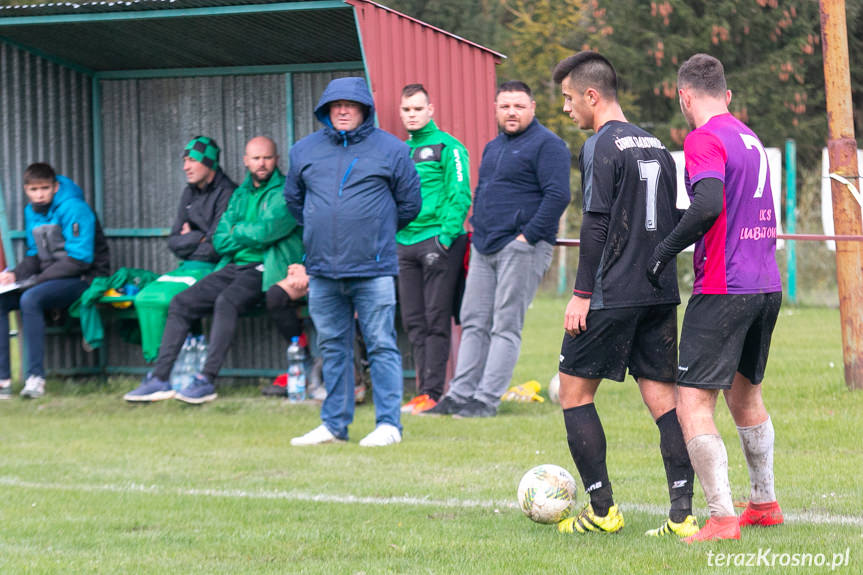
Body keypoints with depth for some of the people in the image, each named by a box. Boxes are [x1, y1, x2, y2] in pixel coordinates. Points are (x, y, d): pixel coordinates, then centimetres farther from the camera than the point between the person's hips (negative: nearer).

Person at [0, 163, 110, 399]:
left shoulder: (73, 209, -13)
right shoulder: (31, 212, 11)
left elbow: (80, 259, -19)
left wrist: (38, 279, -22)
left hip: (86, 279, -8)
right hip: (49, 278, 8)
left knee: (30, 299, -33)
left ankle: (36, 377, -32)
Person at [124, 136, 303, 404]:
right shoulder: (241, 194, 19)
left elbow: (264, 232, -17)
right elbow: (220, 240, 12)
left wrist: (237, 231, 3)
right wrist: (250, 237, -5)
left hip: (264, 270, -8)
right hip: (235, 267, 8)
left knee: (227, 301, -34)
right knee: (180, 303, -4)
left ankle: (207, 380, -33)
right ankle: (160, 378, -5)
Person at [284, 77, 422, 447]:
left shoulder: (390, 149, 1)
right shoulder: (305, 151, 10)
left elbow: (409, 202, 9)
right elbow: (293, 198, 24)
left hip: (373, 268, -4)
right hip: (322, 270, 4)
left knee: (381, 346, -4)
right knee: (333, 348, 9)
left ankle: (388, 423, -2)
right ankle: (334, 423, 16)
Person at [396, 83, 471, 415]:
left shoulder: (447, 147, -2)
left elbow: (460, 196, -9)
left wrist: (446, 236, -18)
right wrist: (392, 235, 11)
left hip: (437, 241, -7)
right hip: (405, 244, 7)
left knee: (436, 319, -6)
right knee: (413, 322, 6)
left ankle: (434, 392, -6)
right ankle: (425, 390, 10)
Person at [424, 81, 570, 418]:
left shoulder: (546, 145, -6)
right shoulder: (493, 147, 20)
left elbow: (558, 195, -15)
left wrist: (527, 235, -18)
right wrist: (476, 228, 16)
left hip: (521, 248, -8)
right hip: (484, 248, 8)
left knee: (505, 326, -7)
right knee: (474, 323, 6)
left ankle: (487, 400, -8)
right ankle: (460, 394, 8)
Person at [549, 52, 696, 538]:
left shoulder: (602, 147, -9)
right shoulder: (656, 146, 14)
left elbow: (596, 225, -15)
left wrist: (582, 293, -12)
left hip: (611, 296, -7)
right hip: (661, 294, 7)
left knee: (575, 391, 5)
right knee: (662, 396, 5)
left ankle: (603, 510, 2)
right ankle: (683, 514, -3)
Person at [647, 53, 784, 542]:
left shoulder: (705, 139, -10)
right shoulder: (750, 138, 15)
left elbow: (709, 204, -26)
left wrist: (666, 249, -16)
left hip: (724, 290, -9)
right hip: (767, 284, 9)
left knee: (694, 404, -8)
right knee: (746, 392, 24)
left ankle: (723, 519, -16)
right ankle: (764, 503, 32)